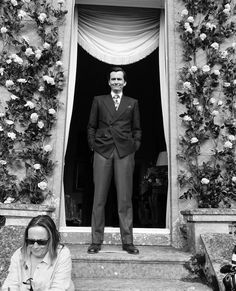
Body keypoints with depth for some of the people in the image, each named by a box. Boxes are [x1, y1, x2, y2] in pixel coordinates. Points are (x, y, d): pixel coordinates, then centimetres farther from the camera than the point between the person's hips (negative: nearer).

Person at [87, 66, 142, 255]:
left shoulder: (133, 103, 17)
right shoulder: (99, 101, 16)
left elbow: (137, 129, 16)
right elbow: (91, 126, 14)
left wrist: (135, 146, 3)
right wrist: (93, 145, 3)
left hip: (125, 152, 0)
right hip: (102, 151, 0)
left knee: (125, 199, -1)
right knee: (99, 198, 0)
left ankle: (128, 241, 7)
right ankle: (96, 241, 7)